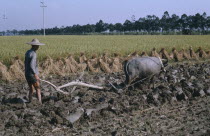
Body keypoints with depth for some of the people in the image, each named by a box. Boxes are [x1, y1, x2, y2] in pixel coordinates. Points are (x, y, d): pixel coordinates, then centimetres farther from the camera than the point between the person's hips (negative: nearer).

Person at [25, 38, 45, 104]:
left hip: (27, 74, 8)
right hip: (32, 75, -8)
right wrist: (36, 75, -24)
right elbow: (31, 65, -28)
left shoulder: (27, 52, 9)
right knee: (38, 90, 0)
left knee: (31, 90, 17)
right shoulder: (33, 54, -19)